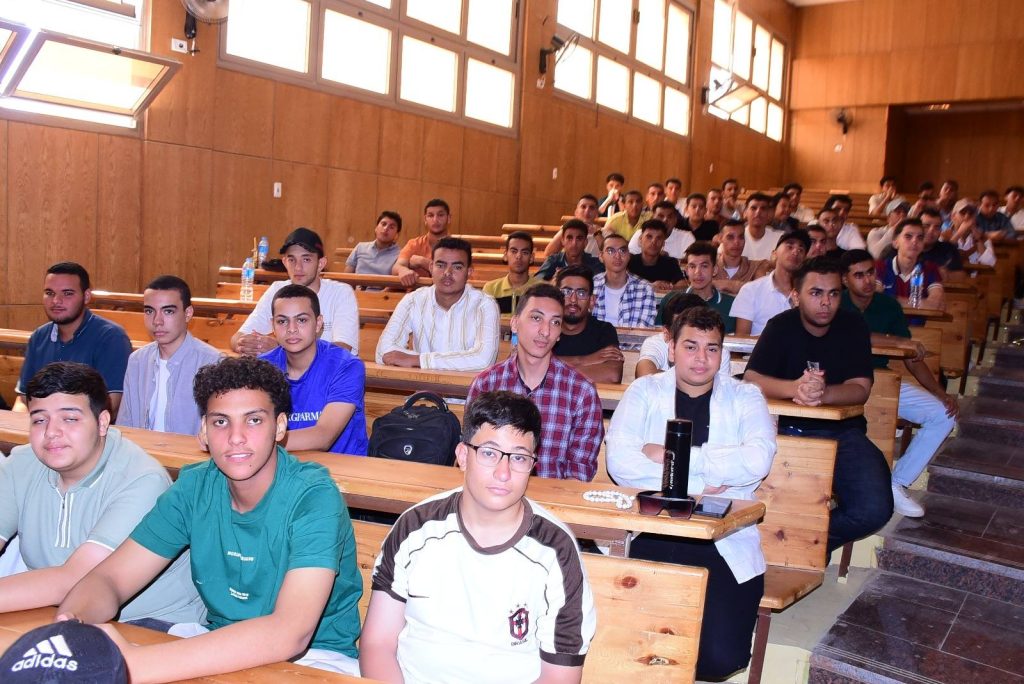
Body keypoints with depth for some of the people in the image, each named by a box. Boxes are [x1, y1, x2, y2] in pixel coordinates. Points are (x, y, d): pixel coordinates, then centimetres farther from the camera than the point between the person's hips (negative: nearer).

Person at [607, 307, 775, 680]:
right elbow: (619, 460, -6)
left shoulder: (745, 397, 11)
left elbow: (758, 459, -10)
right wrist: (697, 484, -11)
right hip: (652, 536, 0)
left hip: (724, 541, 1)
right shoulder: (645, 390, 10)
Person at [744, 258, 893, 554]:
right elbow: (751, 379, -13)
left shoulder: (853, 326, 1)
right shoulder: (781, 326, -1)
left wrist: (822, 394, -30)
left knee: (875, 509, -21)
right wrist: (795, 388, -33)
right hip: (787, 429, -1)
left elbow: (860, 388, -8)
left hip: (842, 432, 1)